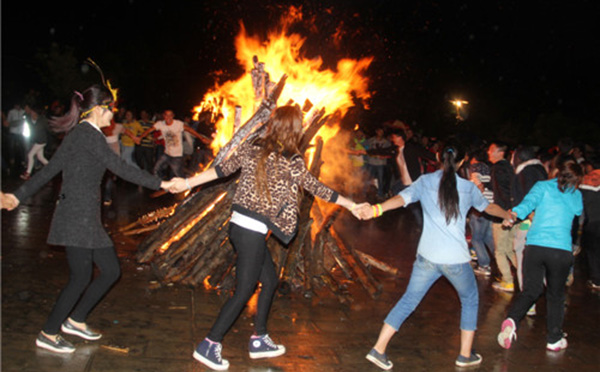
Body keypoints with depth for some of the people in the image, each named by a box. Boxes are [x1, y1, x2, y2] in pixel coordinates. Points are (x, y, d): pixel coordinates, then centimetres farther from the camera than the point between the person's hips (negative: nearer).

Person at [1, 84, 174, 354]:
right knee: (81, 278, -1)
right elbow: (119, 167, -16)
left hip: (87, 218, 10)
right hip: (76, 217, -10)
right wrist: (159, 184, -13)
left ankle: (75, 320, 26)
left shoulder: (81, 134, 16)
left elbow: (50, 169, 15)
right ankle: (48, 335, 15)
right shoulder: (88, 134, -13)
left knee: (111, 271, 10)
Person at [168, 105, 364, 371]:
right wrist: (350, 204, 11)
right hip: (252, 231, -7)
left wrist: (188, 182, 13)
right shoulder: (292, 161, -10)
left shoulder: (251, 148, 4)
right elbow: (317, 189, -1)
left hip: (239, 224, 7)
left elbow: (222, 169, 4)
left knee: (270, 281, 19)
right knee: (244, 291, 4)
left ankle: (259, 340, 30)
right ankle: (209, 346, 10)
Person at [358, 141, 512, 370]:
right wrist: (508, 215, 43)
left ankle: (378, 350, 11)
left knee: (408, 300, 12)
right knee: (470, 301, 23)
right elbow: (488, 207, 23)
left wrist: (376, 209, -27)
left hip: (427, 256, 1)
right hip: (457, 259, -1)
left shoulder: (425, 182, 3)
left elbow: (402, 198, -15)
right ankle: (465, 355, 28)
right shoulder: (468, 187, 5)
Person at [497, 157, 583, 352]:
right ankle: (554, 339, 21)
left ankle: (511, 320, -14)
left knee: (530, 290, 11)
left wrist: (514, 214, -16)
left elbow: (529, 201, -10)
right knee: (555, 294, 16)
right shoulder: (576, 195, 14)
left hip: (535, 246, 0)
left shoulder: (543, 186, 8)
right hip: (561, 250, 0)